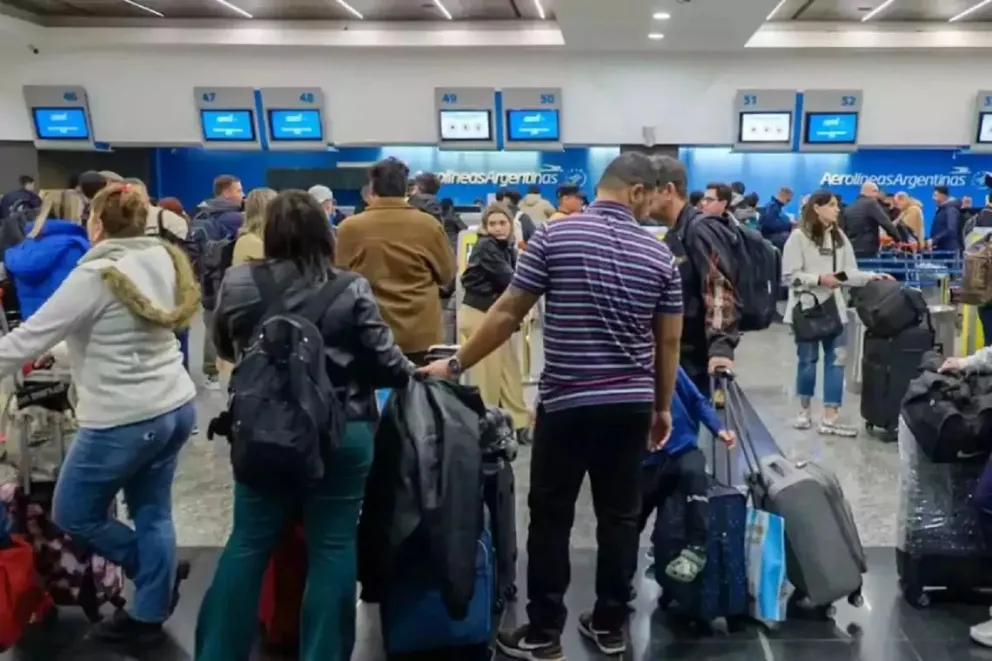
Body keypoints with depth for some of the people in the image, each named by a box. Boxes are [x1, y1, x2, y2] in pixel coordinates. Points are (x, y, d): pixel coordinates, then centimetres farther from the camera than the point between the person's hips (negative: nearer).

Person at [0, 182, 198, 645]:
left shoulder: (95, 275, -17)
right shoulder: (163, 261, 5)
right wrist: (58, 352, 22)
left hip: (123, 421, -8)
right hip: (176, 407, 8)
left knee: (73, 514, 15)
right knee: (153, 513, 17)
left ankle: (161, 571, 27)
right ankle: (149, 616, 29)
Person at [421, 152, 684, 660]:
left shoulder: (554, 237, -7)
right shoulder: (660, 255, 2)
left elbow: (507, 313, -7)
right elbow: (669, 341, 5)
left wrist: (456, 365, 3)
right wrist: (663, 406, 17)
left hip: (567, 402, -3)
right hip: (632, 403, 3)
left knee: (551, 519, 7)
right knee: (619, 517, 12)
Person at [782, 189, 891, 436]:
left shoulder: (839, 236, 9)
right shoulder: (799, 237, -9)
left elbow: (850, 272, 6)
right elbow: (790, 275, -12)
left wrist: (872, 277, -8)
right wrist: (819, 279, -18)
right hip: (807, 308, -5)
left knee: (836, 359, 0)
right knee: (808, 359, 7)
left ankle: (830, 418, 3)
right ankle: (805, 409, 26)